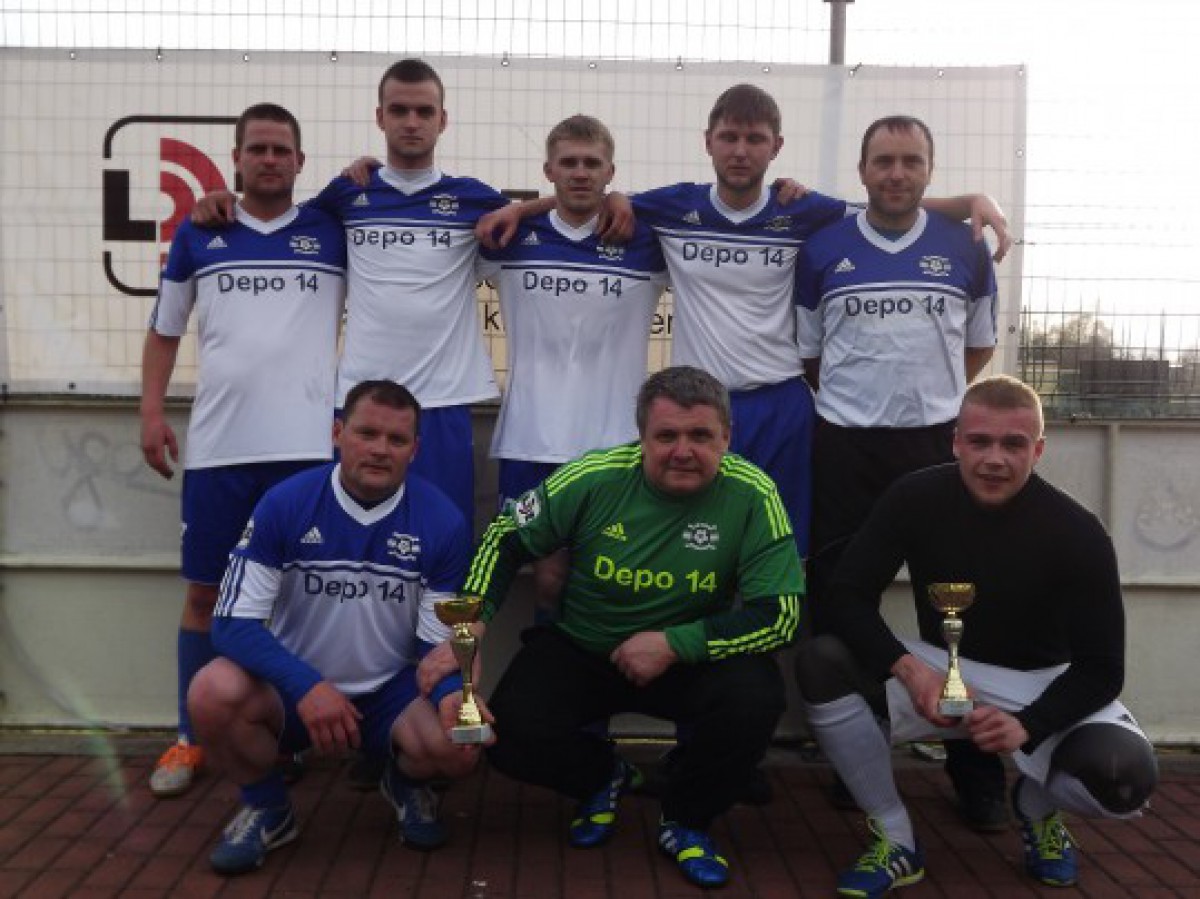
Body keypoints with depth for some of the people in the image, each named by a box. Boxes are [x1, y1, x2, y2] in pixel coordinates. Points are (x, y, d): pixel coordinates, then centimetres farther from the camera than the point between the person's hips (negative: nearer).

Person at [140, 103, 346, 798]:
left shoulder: (334, 232, 6)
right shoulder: (198, 235, 10)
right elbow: (165, 330, 15)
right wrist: (152, 411, 4)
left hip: (309, 444, -1)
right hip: (218, 444, 1)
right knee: (206, 591, 5)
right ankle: (190, 739, 17)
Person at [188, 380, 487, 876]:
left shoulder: (442, 520, -11)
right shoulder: (285, 504, -13)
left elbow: (441, 638, -5)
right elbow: (234, 623, -14)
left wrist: (453, 692, -29)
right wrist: (305, 686, -30)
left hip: (392, 691, 0)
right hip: (295, 687, 0)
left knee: (461, 746, -28)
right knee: (214, 694, -30)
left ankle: (406, 784, 12)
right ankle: (266, 808, 3)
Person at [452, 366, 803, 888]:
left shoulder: (752, 495, -18)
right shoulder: (594, 478, -16)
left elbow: (781, 612, -19)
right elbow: (507, 537, -3)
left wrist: (674, 644, -25)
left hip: (689, 659, 0)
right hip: (578, 650, 1)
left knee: (755, 696, -30)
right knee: (511, 736, -22)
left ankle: (684, 818, 2)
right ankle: (602, 777, 16)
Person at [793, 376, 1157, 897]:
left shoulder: (1077, 534, -19)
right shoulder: (915, 499, -15)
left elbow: (1101, 669, -15)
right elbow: (847, 597, -13)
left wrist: (1027, 725, -33)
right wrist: (908, 668, -30)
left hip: (1042, 684, -1)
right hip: (939, 671, 2)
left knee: (1127, 775, -31)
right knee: (820, 663, -25)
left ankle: (1036, 805, 9)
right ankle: (895, 840, -9)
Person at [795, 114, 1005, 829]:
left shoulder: (965, 247, 4)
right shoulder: (822, 249, 3)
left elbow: (980, 344, 15)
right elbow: (808, 353, 10)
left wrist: (927, 393, 7)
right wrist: (858, 394, 5)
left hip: (940, 442, 0)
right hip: (846, 446, 0)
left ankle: (979, 773, 13)